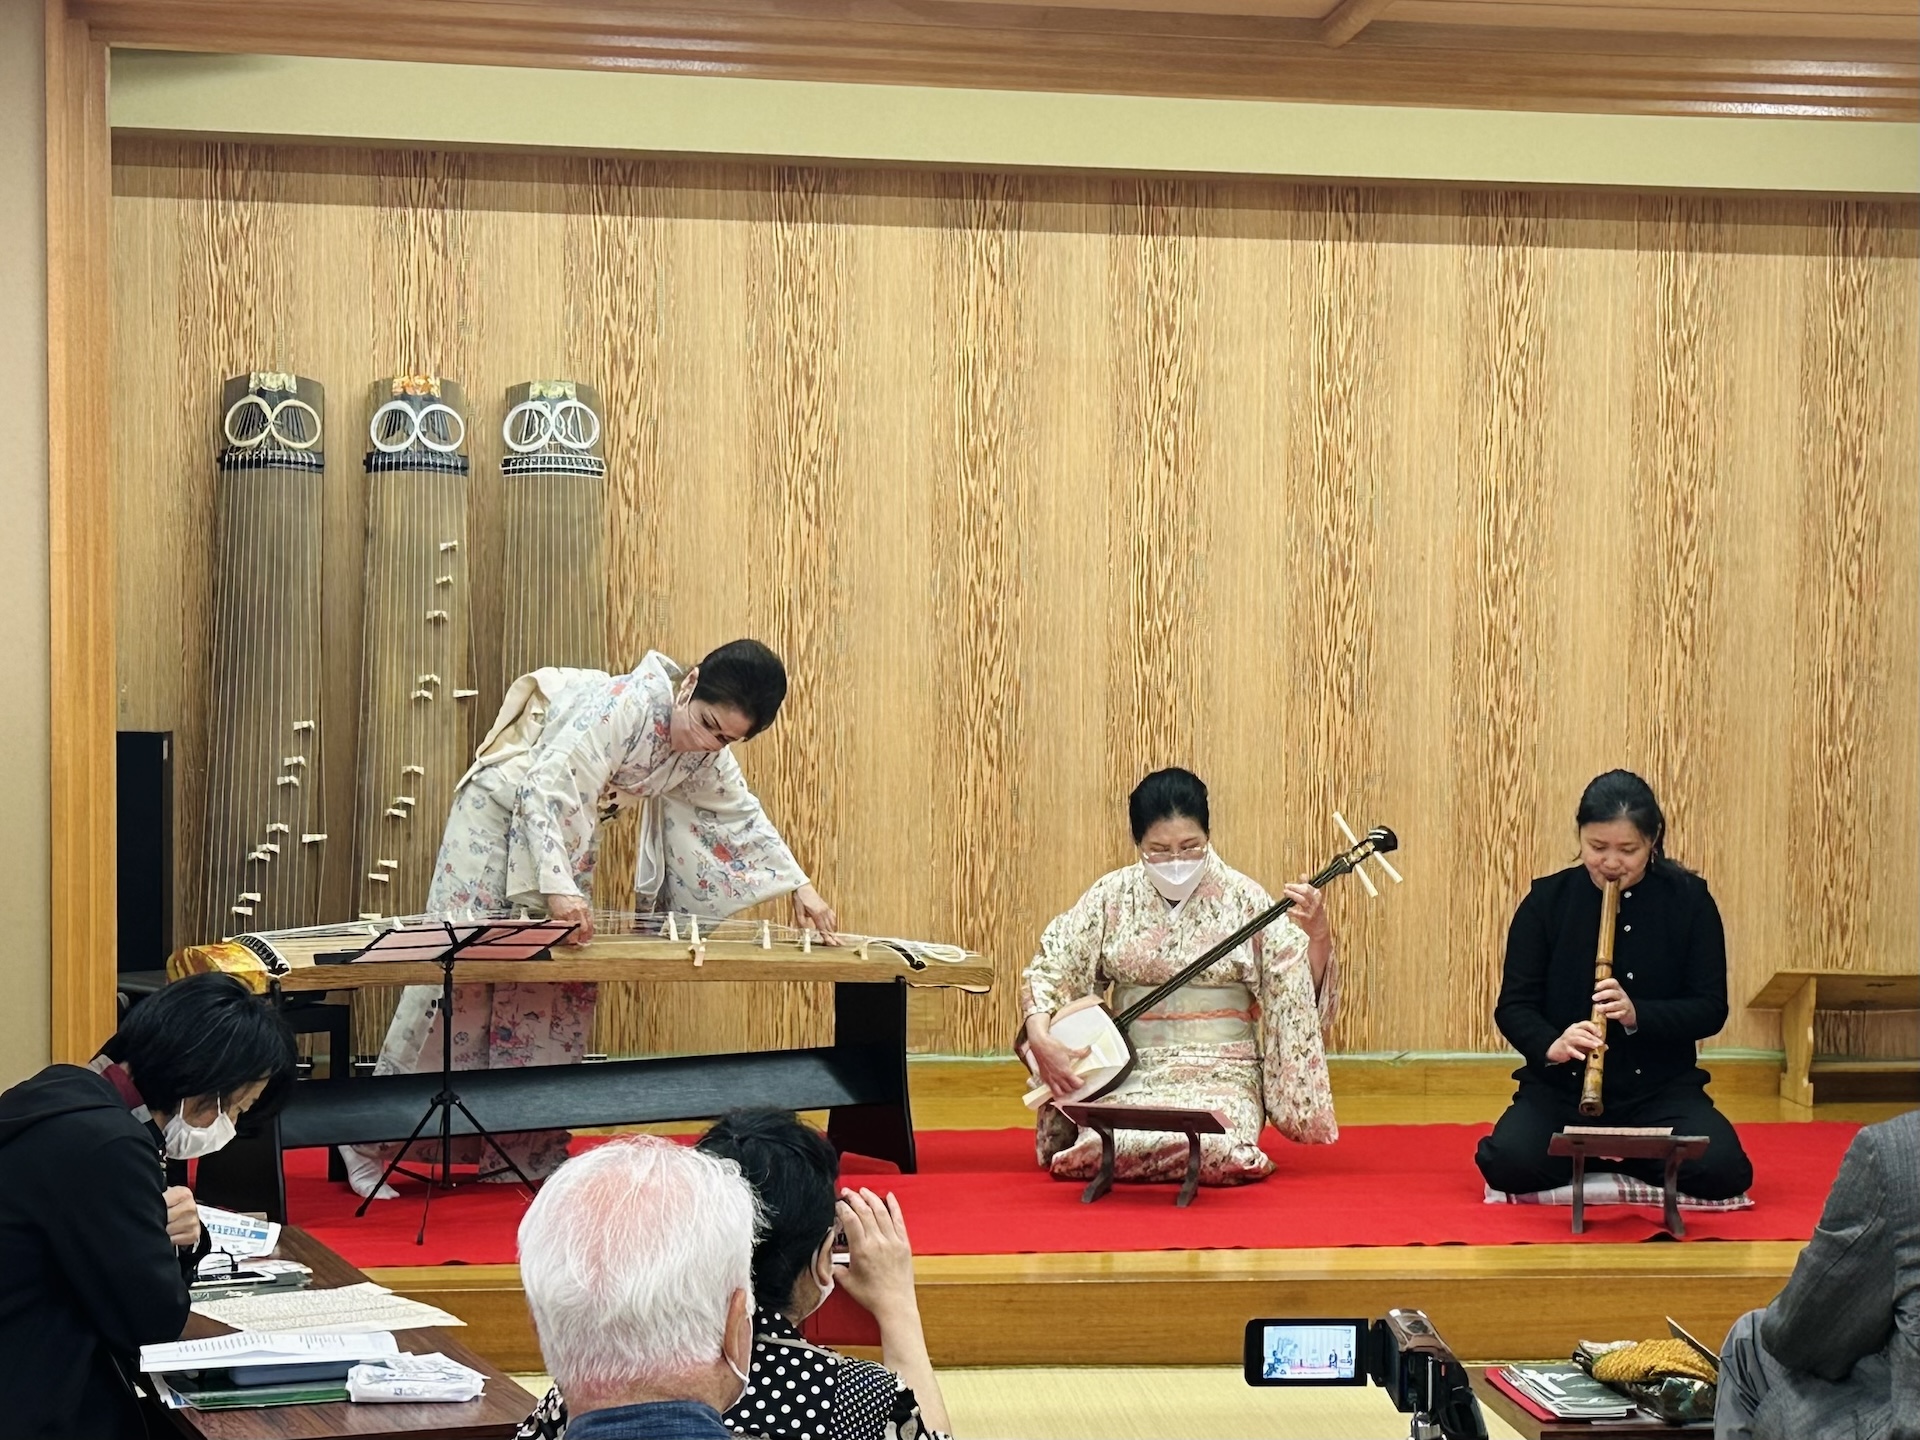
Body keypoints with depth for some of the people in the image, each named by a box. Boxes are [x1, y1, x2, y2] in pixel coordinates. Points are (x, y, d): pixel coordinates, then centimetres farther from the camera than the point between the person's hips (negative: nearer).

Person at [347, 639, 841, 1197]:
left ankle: (527, 1153, 8)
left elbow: (743, 815, 10)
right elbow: (546, 790, -34)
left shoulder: (707, 754, -6)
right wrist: (558, 887, -44)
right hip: (503, 810, -8)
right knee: (460, 970, -9)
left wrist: (800, 885, 0)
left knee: (560, 987, 2)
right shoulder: (627, 704, -30)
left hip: (566, 833, 8)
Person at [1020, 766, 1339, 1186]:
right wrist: (1041, 1041, -12)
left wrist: (1317, 935, -22)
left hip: (1222, 1076, -1)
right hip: (1130, 1074, 1)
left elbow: (1302, 989, -1)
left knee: (1211, 1147, -32)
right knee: (1105, 1148, -30)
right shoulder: (1113, 897, 3)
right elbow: (1048, 972, 5)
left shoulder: (1243, 898, 0)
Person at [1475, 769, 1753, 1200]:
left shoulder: (1689, 900, 0)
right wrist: (1551, 1045, -25)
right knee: (1510, 1164, -29)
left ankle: (1625, 1158, 7)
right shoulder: (1547, 900, 1)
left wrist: (1637, 1014, -22)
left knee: (1721, 1171, -27)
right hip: (1561, 1088, 0)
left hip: (1661, 1089, 0)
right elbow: (1514, 1005, -2)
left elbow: (1711, 1009, -3)